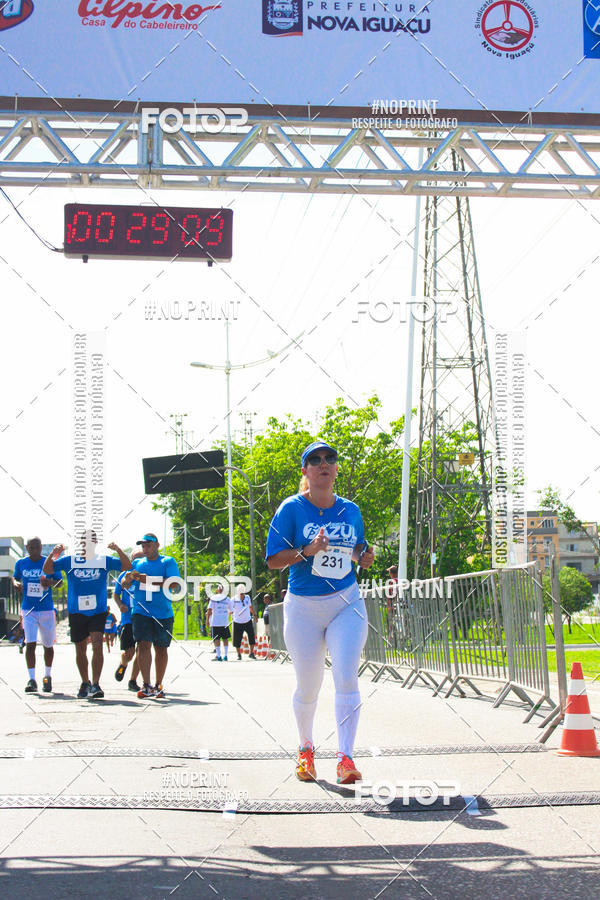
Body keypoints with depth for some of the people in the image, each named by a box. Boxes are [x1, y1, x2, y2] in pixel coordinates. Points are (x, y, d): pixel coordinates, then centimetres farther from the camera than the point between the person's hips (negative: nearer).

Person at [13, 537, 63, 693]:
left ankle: (47, 676, 28)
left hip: (47, 610, 0)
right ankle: (31, 680, -11)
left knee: (48, 645, 10)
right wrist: (16, 583, -5)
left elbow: (59, 580, 5)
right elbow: (15, 577, 18)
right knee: (30, 644, -11)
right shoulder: (20, 563, 3)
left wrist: (52, 583, -18)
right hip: (28, 610, 0)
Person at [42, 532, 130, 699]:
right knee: (80, 649, 11)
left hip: (98, 612, -2)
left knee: (97, 645, -18)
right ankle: (85, 683, 29)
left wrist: (118, 550, -17)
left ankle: (95, 685, -18)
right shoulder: (69, 561, 3)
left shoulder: (104, 561, 3)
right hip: (76, 612, 2)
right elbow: (47, 570, 0)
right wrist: (53, 554, -17)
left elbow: (127, 567, -1)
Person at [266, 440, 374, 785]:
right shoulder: (292, 508, -4)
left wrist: (365, 556, -2)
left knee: (347, 679, -15)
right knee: (308, 688, 7)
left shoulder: (351, 510, 7)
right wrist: (307, 551, -22)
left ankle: (346, 757, -15)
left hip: (346, 604, 2)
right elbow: (273, 559, -6)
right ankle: (306, 748, 33)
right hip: (303, 608, -1)